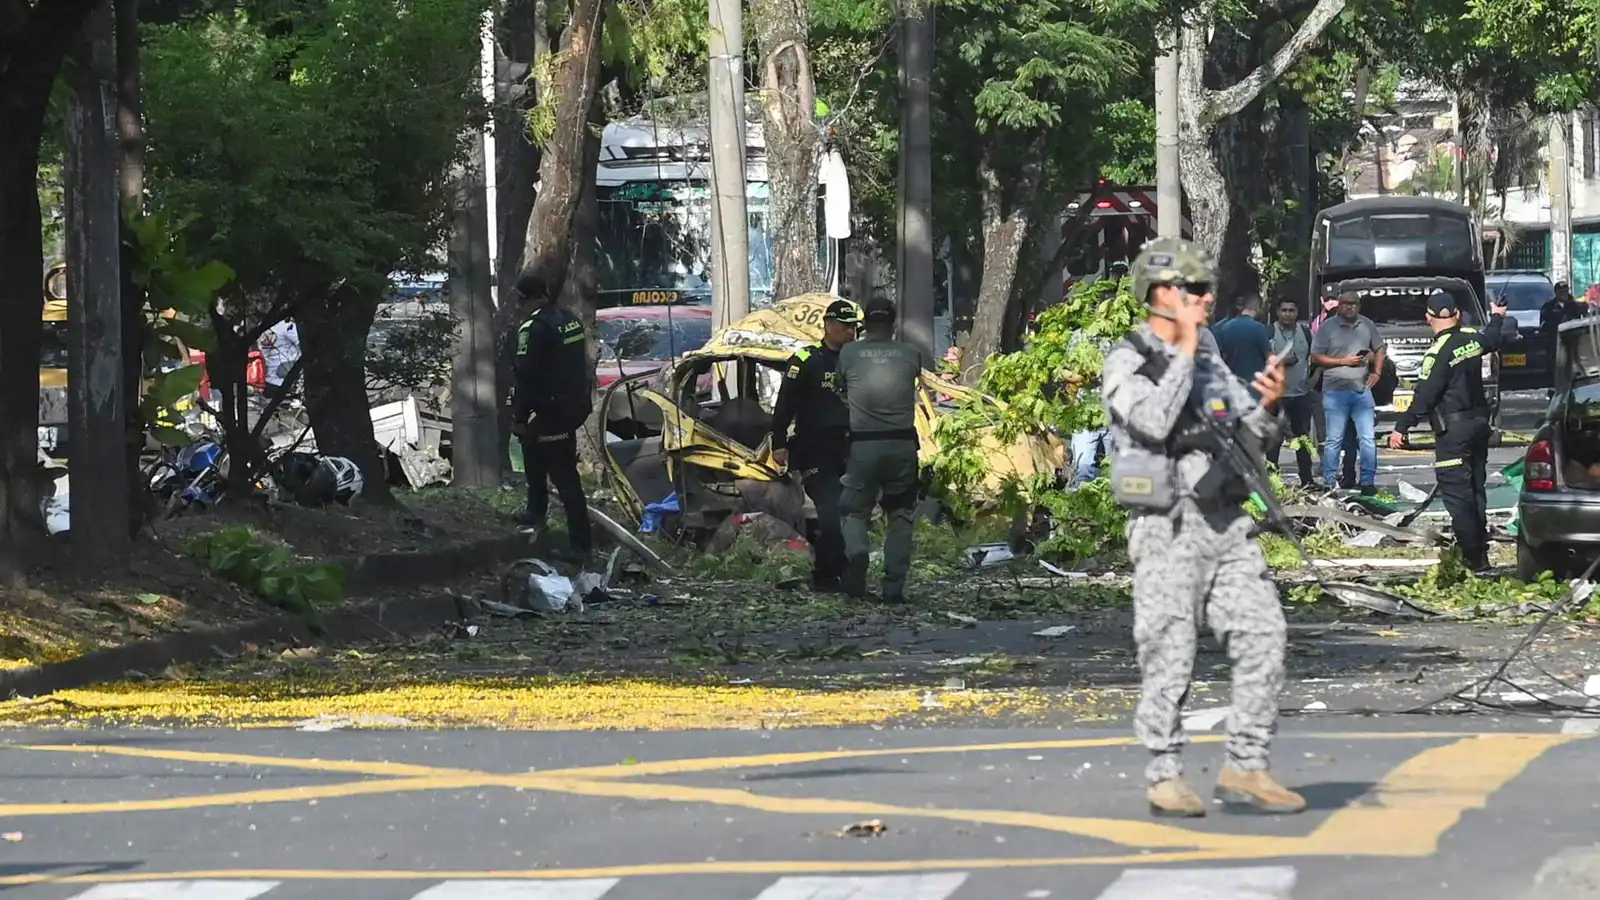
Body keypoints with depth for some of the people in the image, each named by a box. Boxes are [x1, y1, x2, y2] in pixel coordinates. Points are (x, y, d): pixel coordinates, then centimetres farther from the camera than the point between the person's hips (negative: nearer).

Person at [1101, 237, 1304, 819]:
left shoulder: (1210, 359, 16)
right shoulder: (1125, 364, -3)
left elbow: (1250, 442, 18)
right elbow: (1154, 420, -22)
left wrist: (1269, 406, -3)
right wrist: (1184, 349, -14)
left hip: (1228, 525, 6)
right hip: (1168, 528, -6)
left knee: (1263, 635, -2)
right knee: (1168, 655, -4)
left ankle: (1245, 769, 4)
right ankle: (1165, 777, 5)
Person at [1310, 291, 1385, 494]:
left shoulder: (1368, 325, 9)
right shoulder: (1328, 327, -1)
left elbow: (1379, 349, 21)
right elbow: (1315, 357, -3)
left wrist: (1376, 372, 6)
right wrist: (1343, 361, -10)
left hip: (1362, 390, 3)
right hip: (1335, 391, -3)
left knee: (1368, 439, -1)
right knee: (1334, 440, 0)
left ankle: (1368, 482, 4)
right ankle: (1330, 483, 5)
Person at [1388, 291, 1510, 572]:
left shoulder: (1438, 353, -18)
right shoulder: (1473, 338, 4)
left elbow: (1424, 396, -20)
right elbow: (1492, 340, 30)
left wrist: (1401, 427, -15)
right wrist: (1497, 317, 51)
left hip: (1453, 430, -8)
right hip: (1479, 421, 8)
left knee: (1456, 493, -7)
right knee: (1475, 489, 16)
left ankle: (1471, 557, -11)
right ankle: (1480, 554, 22)